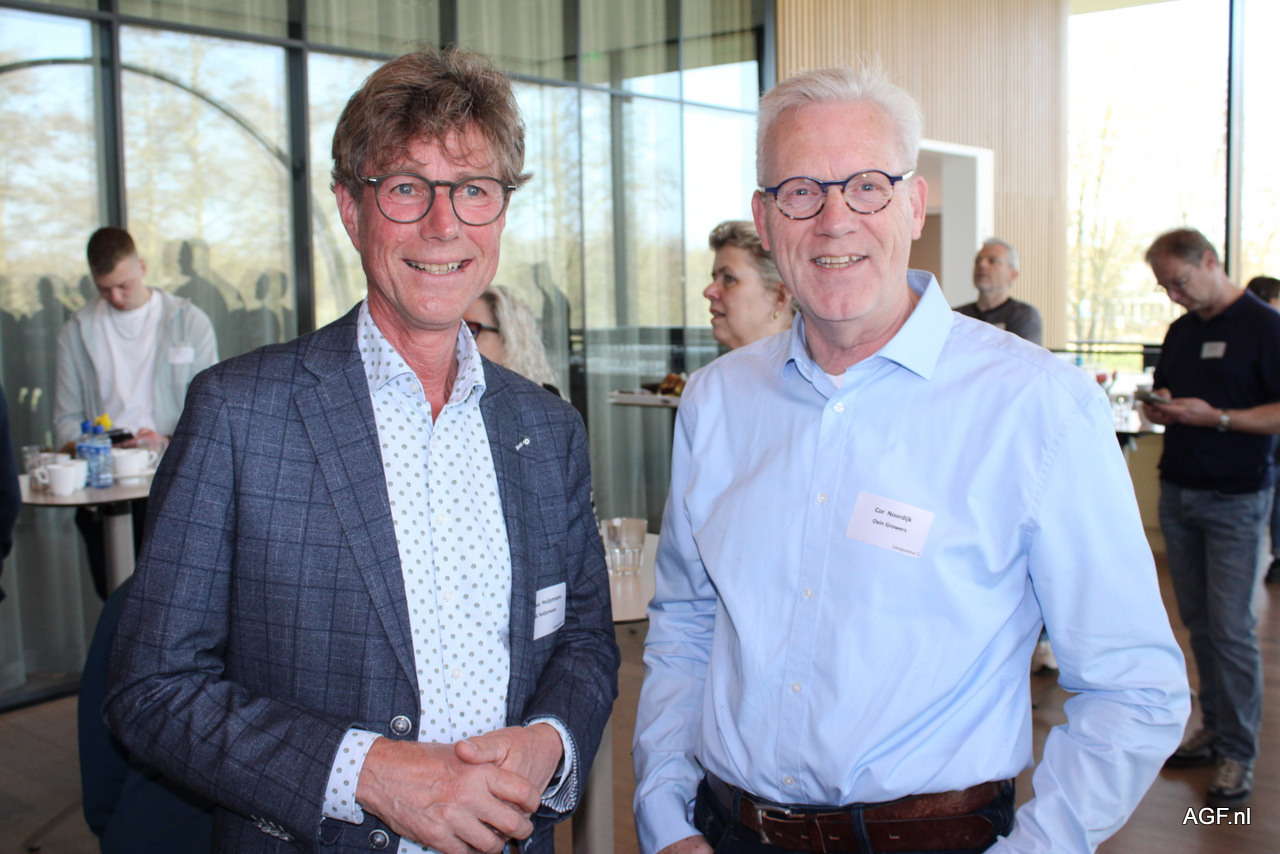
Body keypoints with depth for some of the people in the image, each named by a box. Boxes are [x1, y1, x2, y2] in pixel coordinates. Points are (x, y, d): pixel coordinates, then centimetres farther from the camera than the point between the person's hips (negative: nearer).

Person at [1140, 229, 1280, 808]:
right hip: (1177, 492, 6)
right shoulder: (1181, 331, 14)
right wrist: (1158, 409, -1)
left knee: (1231, 629, -4)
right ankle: (1213, 729, 21)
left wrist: (1220, 418, -23)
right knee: (1198, 623, 10)